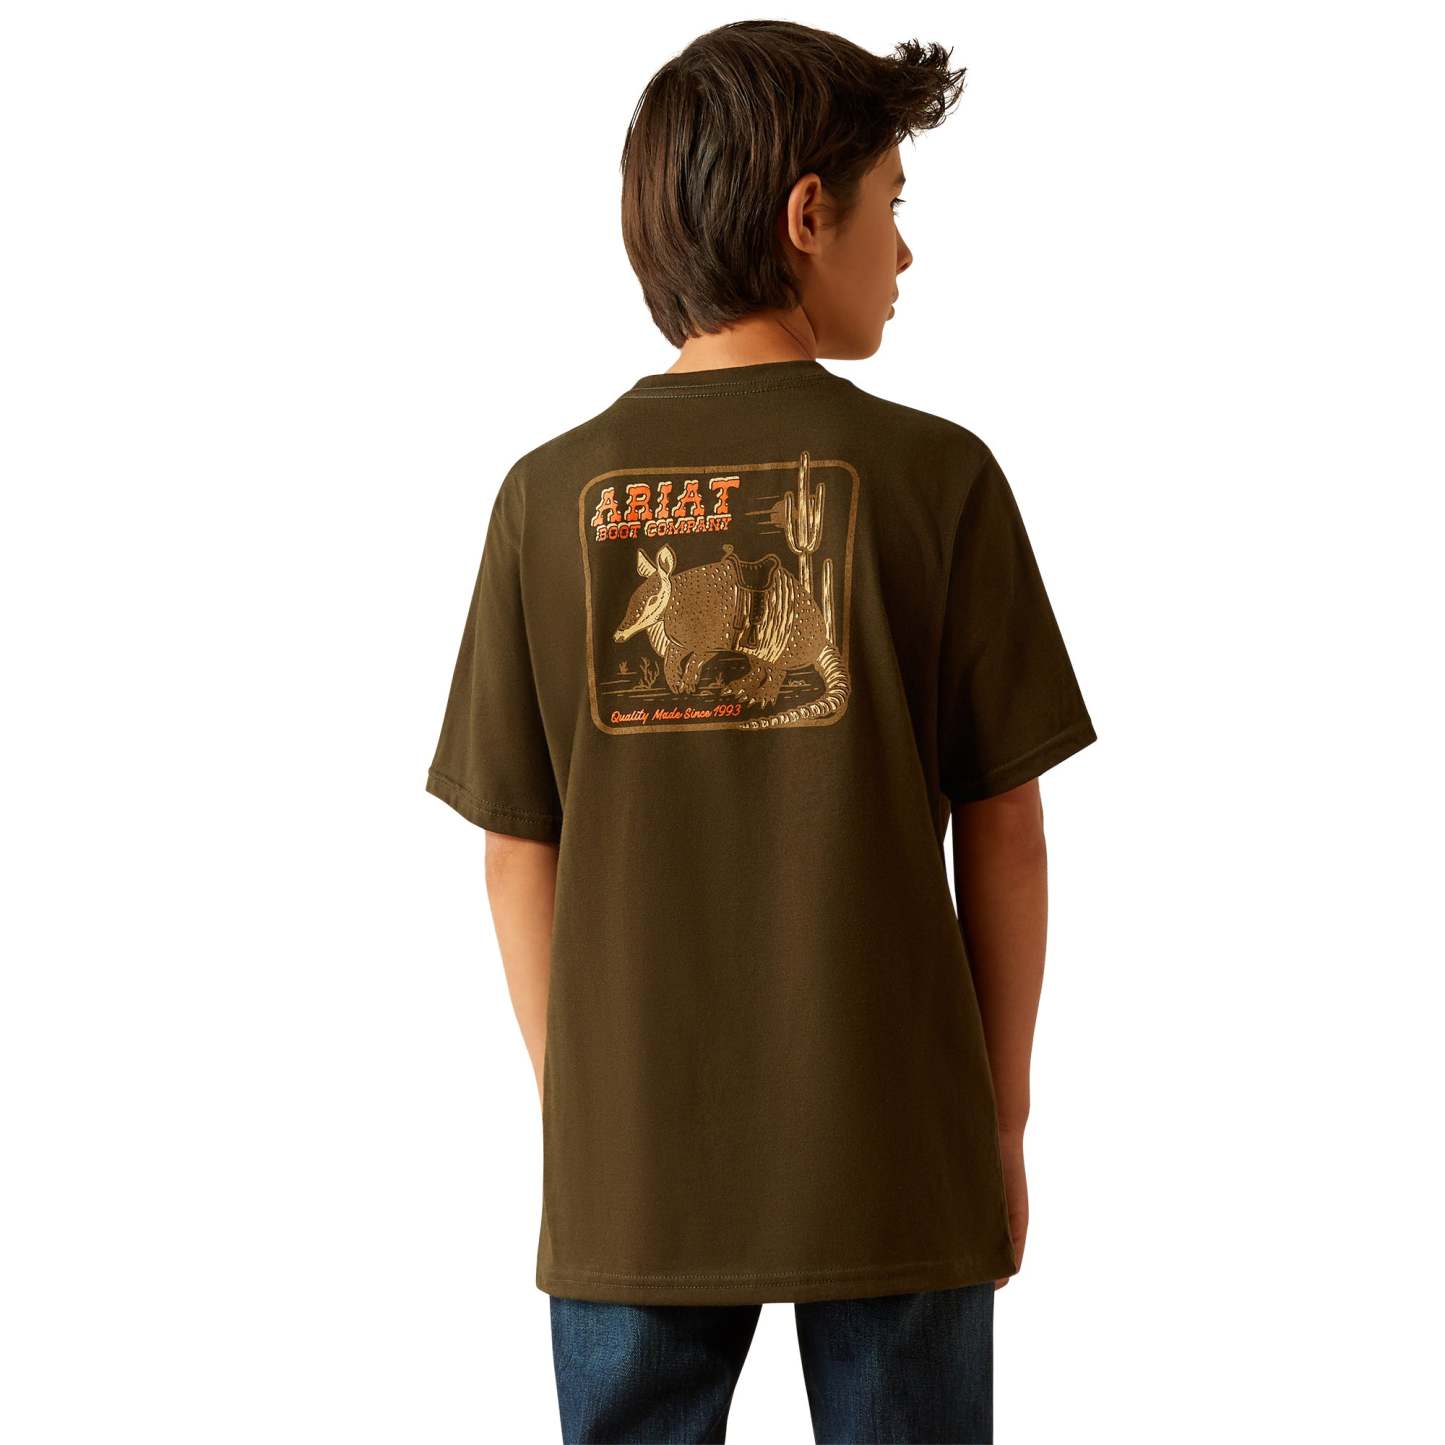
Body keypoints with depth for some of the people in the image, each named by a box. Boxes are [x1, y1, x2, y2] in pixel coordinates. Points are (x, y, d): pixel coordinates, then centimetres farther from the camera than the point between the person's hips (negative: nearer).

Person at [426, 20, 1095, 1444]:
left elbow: (517, 854, 1)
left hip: (633, 1156, 2)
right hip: (892, 1156, -1)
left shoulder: (551, 495, -3)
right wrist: (1003, 1117, 8)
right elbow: (1002, 828, -4)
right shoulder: (937, 476, -8)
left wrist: (572, 1117, 13)